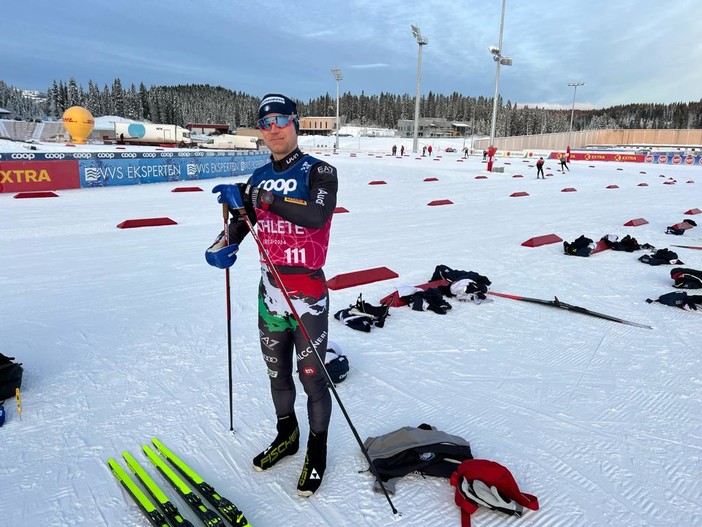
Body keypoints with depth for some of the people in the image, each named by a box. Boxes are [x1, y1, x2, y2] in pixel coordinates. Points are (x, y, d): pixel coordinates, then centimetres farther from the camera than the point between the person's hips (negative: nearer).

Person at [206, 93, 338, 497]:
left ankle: (318, 448, 27)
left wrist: (260, 198, -30)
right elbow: (239, 220, 11)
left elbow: (317, 215, -28)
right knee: (277, 371, 18)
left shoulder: (320, 171, -9)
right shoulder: (260, 177, 7)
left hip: (308, 292, -5)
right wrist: (223, 245, -10)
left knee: (312, 376, 4)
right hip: (270, 288, 6)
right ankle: (286, 435, 41)